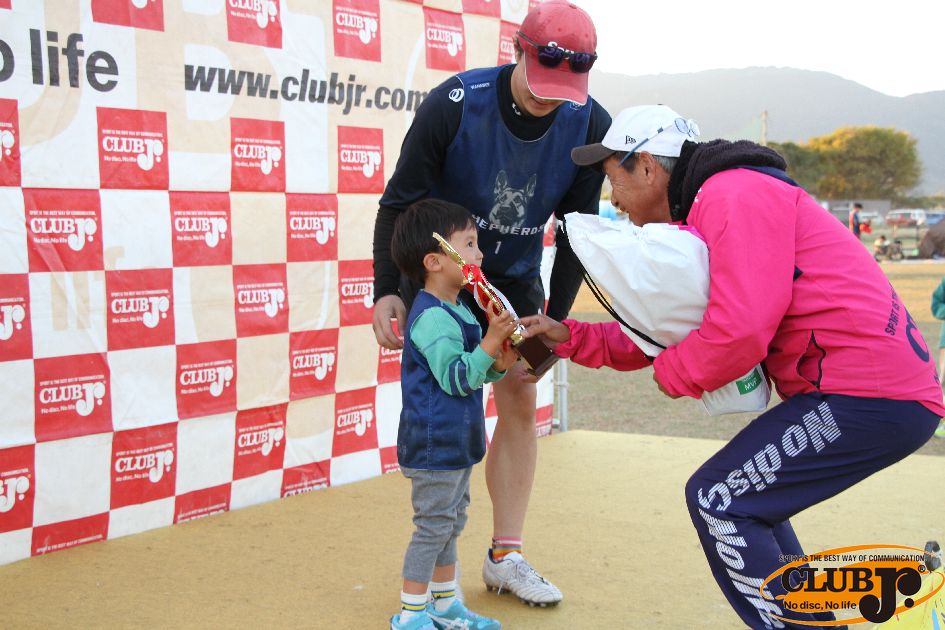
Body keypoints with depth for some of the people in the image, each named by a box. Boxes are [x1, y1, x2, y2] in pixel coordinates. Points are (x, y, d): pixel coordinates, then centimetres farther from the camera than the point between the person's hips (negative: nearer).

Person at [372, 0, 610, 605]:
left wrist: (555, 320, -12)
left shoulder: (590, 125, -18)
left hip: (515, 277, 4)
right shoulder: (454, 103, -27)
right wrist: (386, 290, -29)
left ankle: (506, 556, 15)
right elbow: (398, 201, -18)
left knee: (521, 404, 3)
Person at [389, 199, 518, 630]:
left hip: (455, 442, 11)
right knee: (433, 526, -3)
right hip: (434, 444, -11)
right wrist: (490, 343, -28)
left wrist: (499, 363, -1)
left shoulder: (456, 311, 12)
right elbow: (455, 377, -25)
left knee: (450, 522, 18)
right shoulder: (432, 317, -21)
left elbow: (471, 376, 17)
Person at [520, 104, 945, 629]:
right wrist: (569, 338, 14)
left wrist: (670, 374, -6)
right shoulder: (700, 217, 20)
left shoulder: (735, 195, -13)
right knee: (747, 498, 20)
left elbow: (738, 333, -24)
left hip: (869, 394, -10)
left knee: (719, 499, -7)